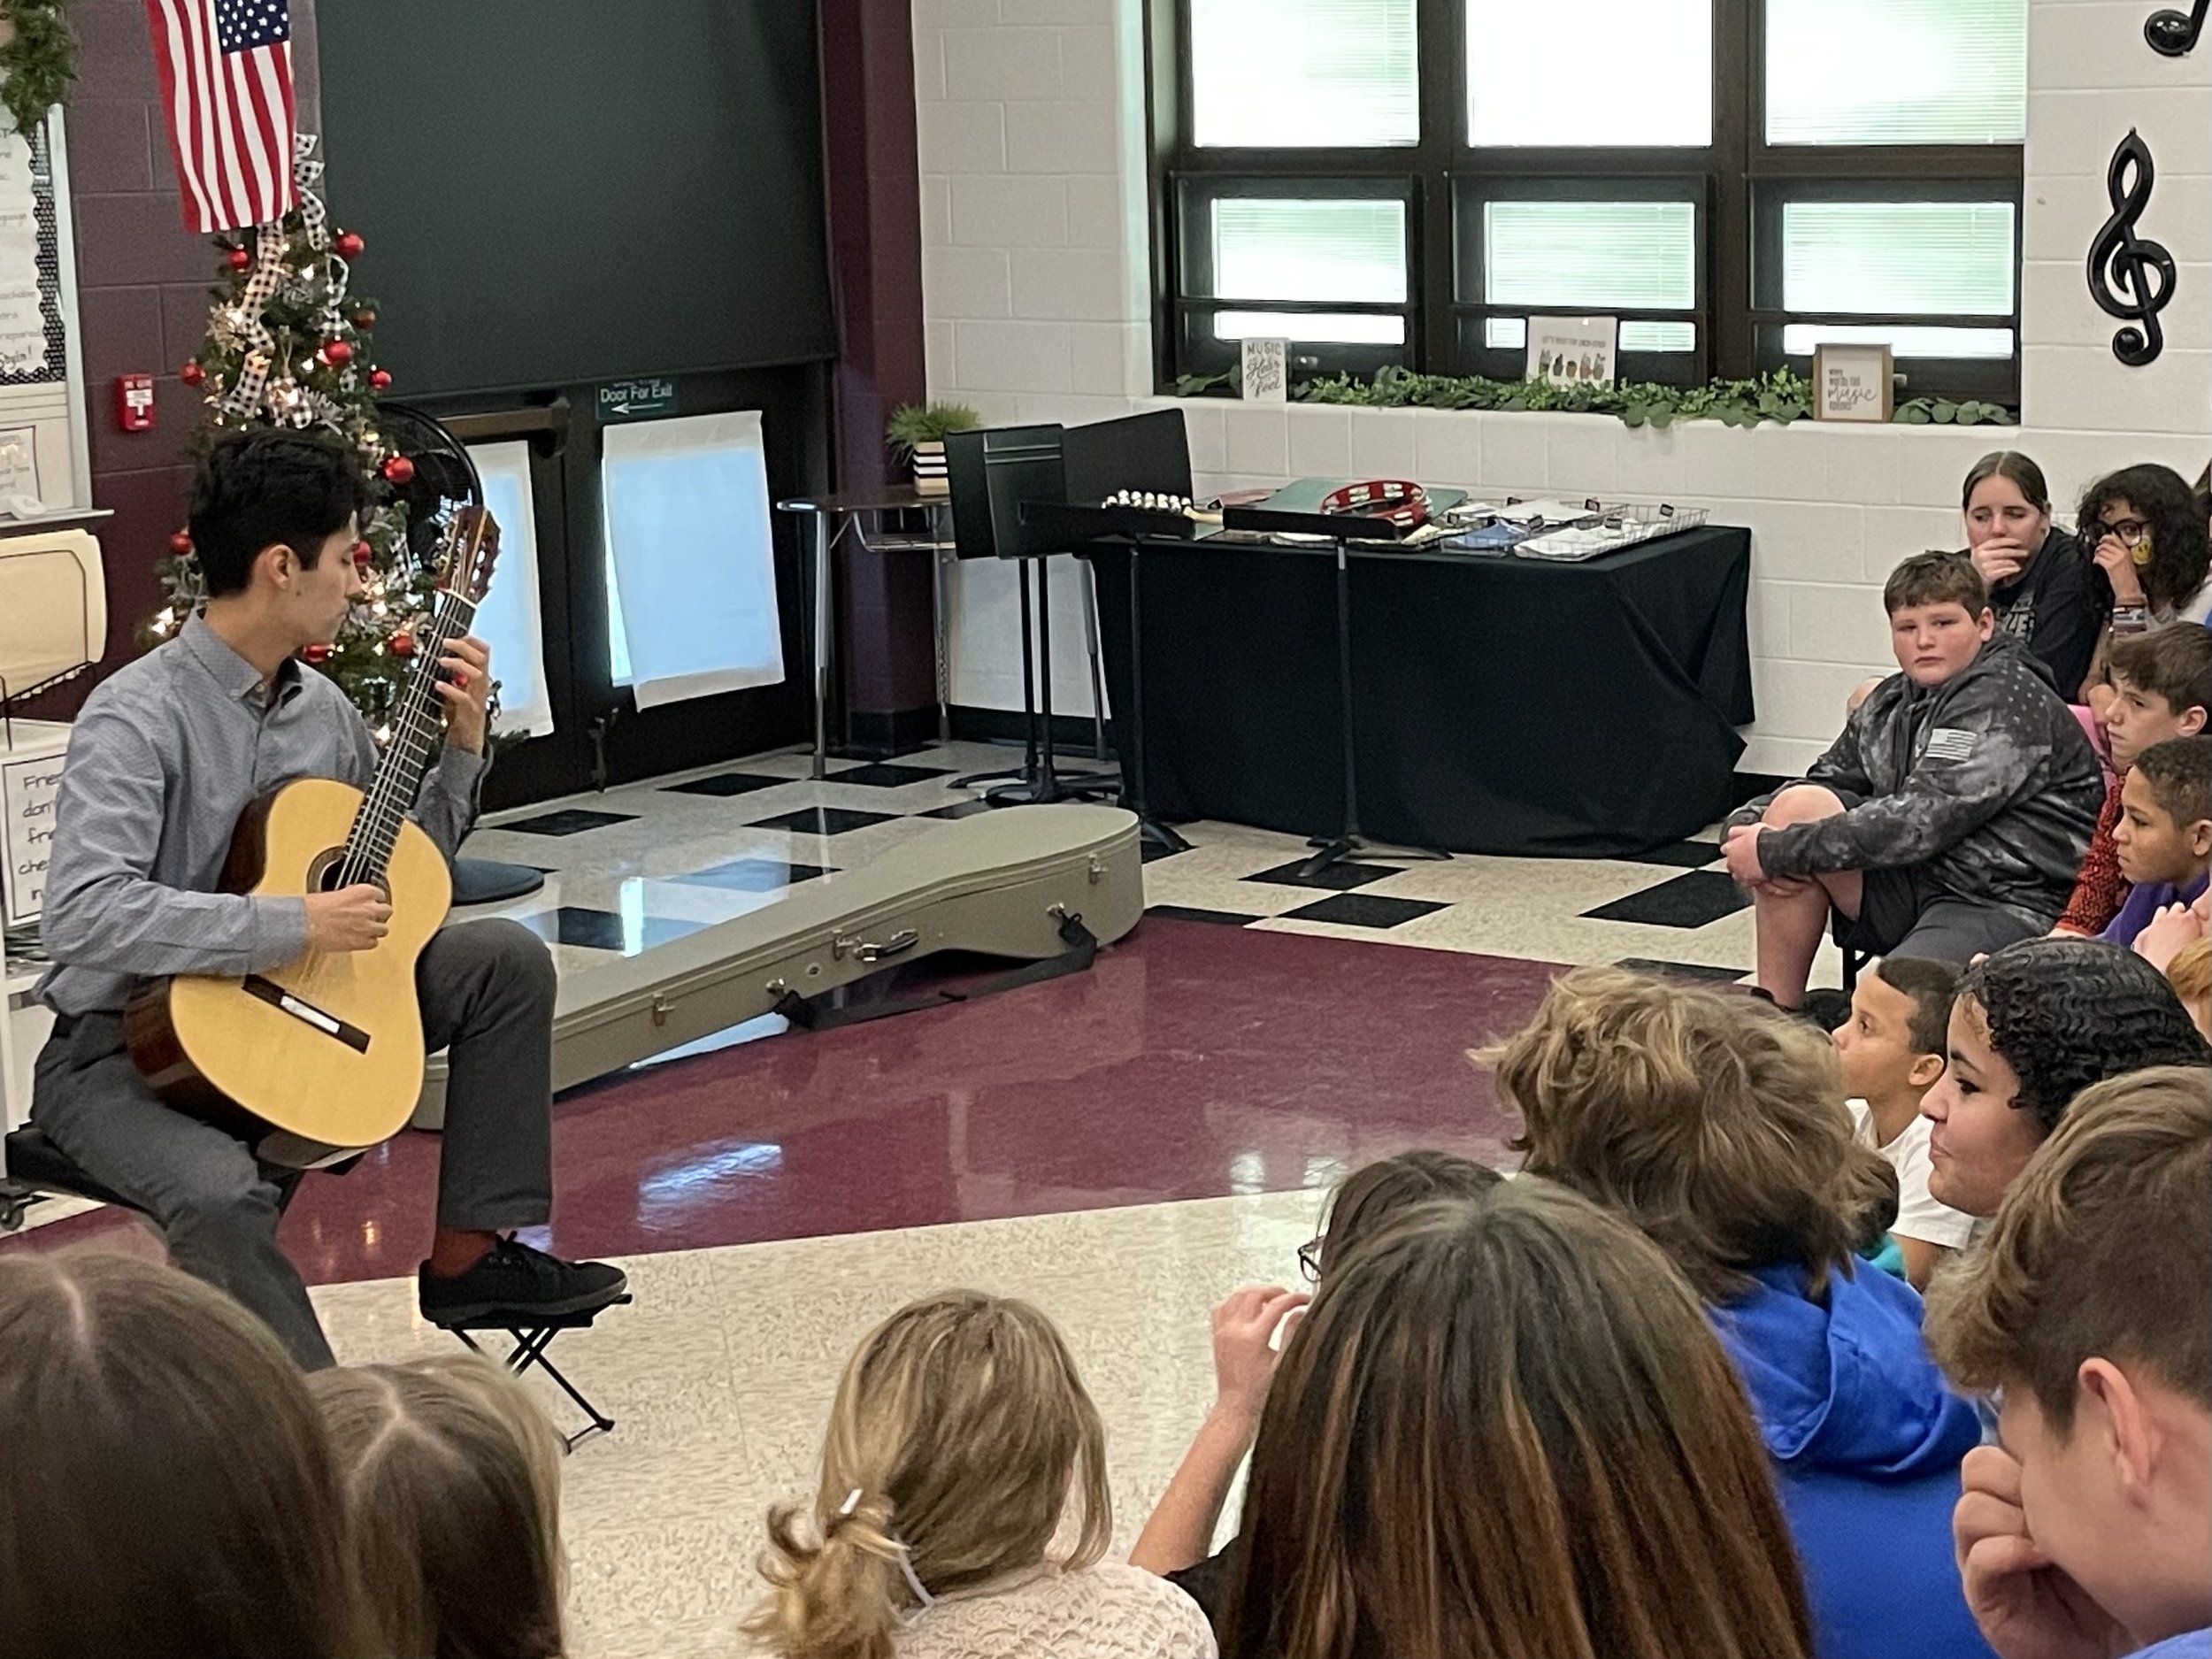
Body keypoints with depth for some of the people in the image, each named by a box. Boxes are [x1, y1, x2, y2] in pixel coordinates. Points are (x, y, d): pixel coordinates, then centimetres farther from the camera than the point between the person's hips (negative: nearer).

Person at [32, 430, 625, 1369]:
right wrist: (297, 925, -32)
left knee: (506, 958, 0)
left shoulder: (321, 707, 4)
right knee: (223, 1191, -37)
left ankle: (469, 1253, 3)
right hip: (124, 1046, -8)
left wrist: (461, 746, 2)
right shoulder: (139, 718, -21)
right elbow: (82, 915, -33)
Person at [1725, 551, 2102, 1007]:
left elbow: (1919, 822, -21)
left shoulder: (2008, 701, -12)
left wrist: (1775, 850, -18)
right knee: (1798, 805, -9)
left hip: (2007, 906, -9)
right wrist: (1745, 830, -7)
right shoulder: (1890, 704, 14)